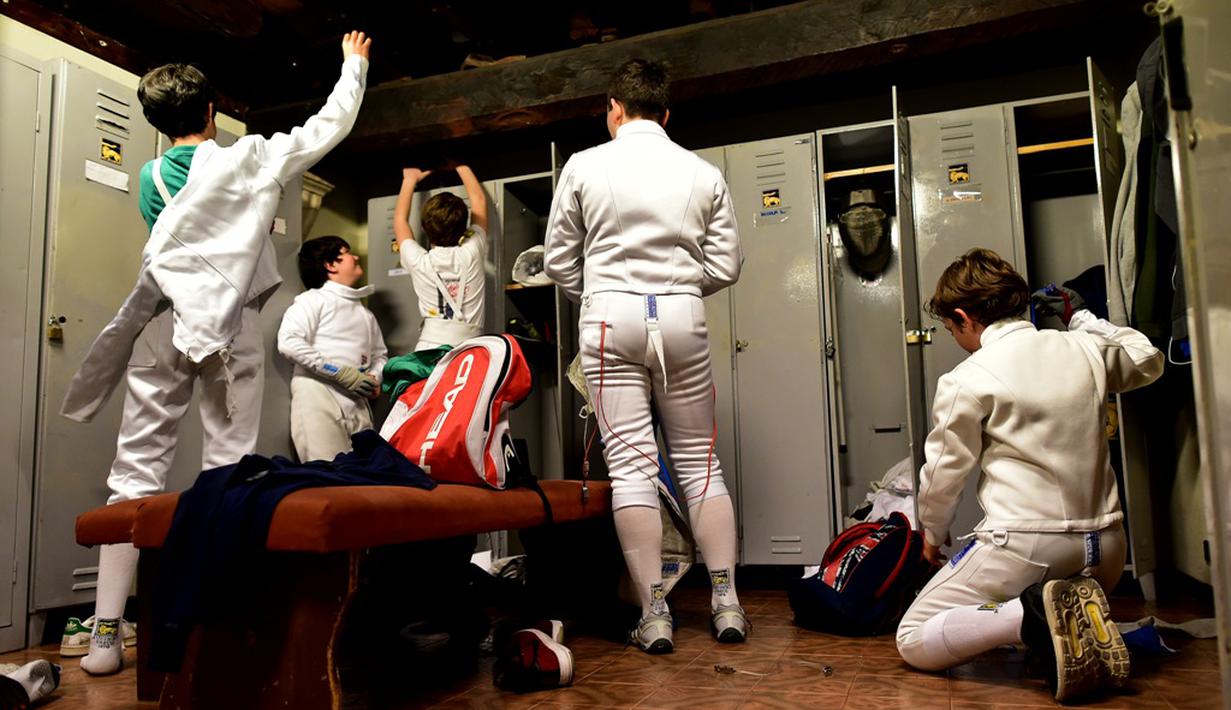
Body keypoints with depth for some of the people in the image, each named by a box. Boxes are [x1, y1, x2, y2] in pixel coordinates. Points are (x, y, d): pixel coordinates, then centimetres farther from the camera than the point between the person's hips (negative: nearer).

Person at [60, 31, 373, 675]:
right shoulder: (248, 157, 6)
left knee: (136, 470, 2)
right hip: (231, 326, -2)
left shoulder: (151, 177, 15)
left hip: (162, 320, 3)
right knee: (230, 470, 0)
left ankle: (106, 634, 1)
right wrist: (354, 64, 30)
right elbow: (330, 126, 15)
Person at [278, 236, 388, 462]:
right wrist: (342, 374, -13)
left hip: (357, 403, 6)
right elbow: (289, 342, -11)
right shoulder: (313, 300, 3)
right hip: (318, 396, -6)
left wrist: (375, 378, 4)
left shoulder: (365, 313, 25)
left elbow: (380, 355, 29)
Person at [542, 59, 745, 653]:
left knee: (630, 462, -1)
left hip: (612, 318, -2)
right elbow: (726, 266, 7)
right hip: (683, 320, 2)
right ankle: (726, 602, 11)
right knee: (699, 459, 9)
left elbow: (558, 259, 7)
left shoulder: (585, 166, 3)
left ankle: (654, 614, 0)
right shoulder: (704, 174, 6)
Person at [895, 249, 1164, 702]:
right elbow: (1147, 360, 28)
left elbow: (944, 473, -2)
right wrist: (1082, 318, 32)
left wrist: (933, 535, 16)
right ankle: (1074, 621, 2)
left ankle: (1032, 617, -20)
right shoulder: (1086, 349, 6)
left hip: (1024, 545, -6)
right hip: (1103, 546, 6)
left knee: (913, 642, 5)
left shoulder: (967, 380, -9)